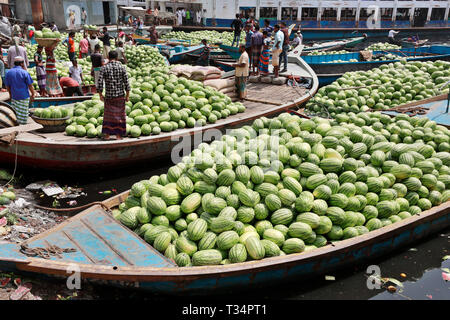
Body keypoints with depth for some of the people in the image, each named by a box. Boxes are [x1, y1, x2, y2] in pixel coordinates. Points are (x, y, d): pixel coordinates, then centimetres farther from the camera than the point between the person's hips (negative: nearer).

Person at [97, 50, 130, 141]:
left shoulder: (104, 68, -3)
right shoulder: (122, 67, -3)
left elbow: (100, 82, -7)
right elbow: (126, 82, -5)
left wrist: (100, 95, 3)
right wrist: (127, 95, 1)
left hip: (108, 95, 0)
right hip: (120, 95, 0)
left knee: (108, 114, 14)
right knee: (119, 114, 8)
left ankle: (107, 134, 15)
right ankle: (118, 135, 10)